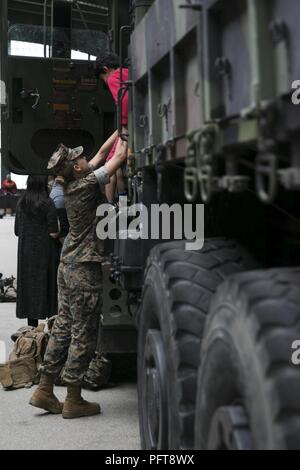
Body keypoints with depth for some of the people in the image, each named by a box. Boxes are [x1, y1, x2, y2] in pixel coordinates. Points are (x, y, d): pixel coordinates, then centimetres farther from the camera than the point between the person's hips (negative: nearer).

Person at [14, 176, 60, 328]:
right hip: (44, 252, -4)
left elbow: (17, 231, 8)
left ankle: (32, 325, 16)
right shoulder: (48, 204, -12)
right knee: (46, 285, 1)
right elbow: (53, 233, -15)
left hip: (25, 252, 5)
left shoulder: (21, 203, 3)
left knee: (29, 283, 10)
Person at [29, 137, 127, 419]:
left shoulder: (72, 185, 9)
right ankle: (73, 400, 3)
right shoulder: (88, 184, -14)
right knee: (83, 332, -3)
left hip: (67, 263, 9)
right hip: (84, 267, -9)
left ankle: (45, 390, 18)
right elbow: (120, 156, -8)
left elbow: (102, 153, 19)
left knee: (64, 326, 13)